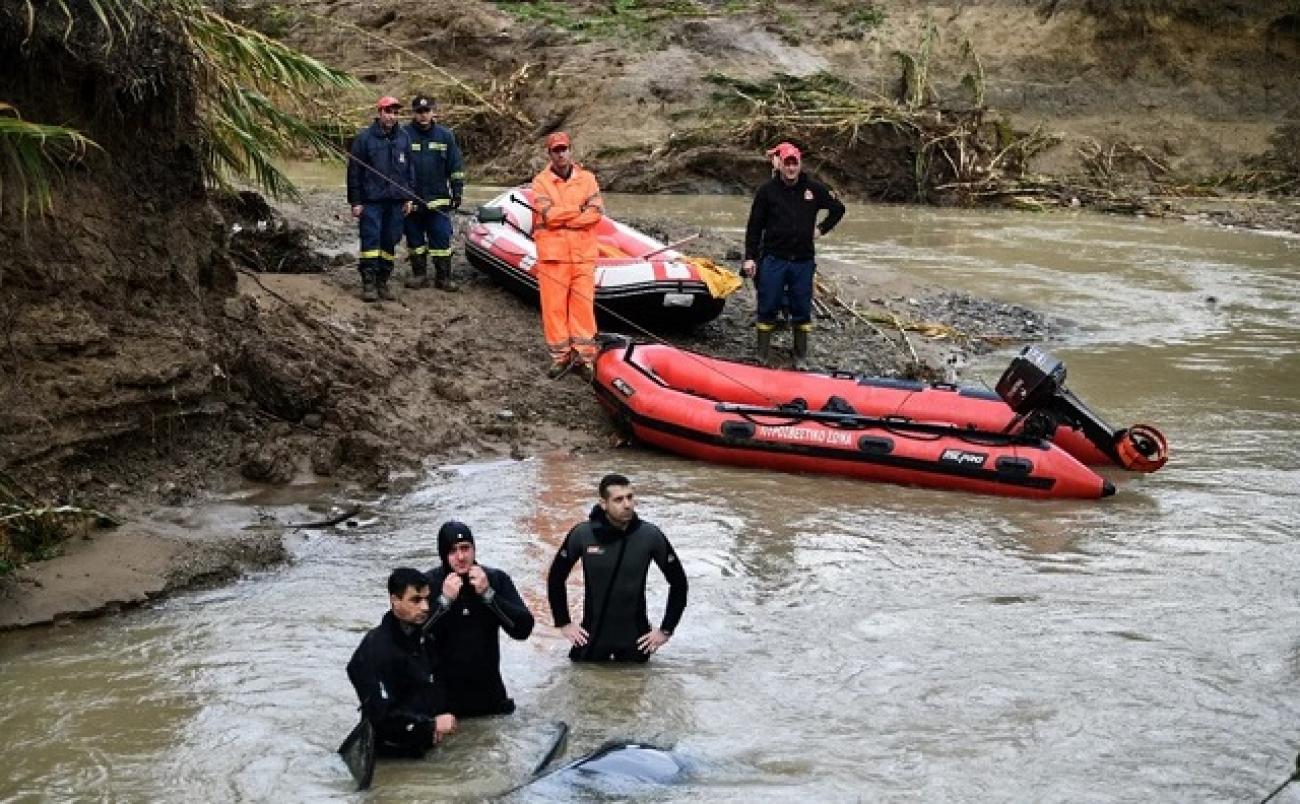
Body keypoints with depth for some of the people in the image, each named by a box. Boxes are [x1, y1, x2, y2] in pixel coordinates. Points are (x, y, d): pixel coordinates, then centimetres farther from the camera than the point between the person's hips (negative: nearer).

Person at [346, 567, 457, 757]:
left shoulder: (420, 637, 8)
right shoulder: (376, 650, -19)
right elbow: (381, 715, -22)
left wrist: (444, 717, 5)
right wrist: (431, 726, -21)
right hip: (398, 752, -8)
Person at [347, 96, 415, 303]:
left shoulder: (403, 138, 10)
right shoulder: (364, 138, -3)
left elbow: (409, 169, 16)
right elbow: (354, 171, -2)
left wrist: (408, 197, 11)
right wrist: (355, 201, -5)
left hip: (396, 200, 4)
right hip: (371, 200, -4)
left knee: (390, 242, 7)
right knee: (370, 239, -8)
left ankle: (383, 281, 15)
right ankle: (368, 282, -4)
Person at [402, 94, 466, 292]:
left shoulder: (445, 135, 4)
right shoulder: (404, 135, -1)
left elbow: (456, 166, 8)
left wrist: (457, 192, 4)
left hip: (438, 199, 0)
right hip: (411, 199, 0)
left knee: (442, 238, -1)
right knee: (415, 238, 8)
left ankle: (443, 277, 5)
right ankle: (419, 275, 18)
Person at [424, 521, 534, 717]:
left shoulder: (496, 579, -2)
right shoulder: (427, 583, -8)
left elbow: (523, 629, -11)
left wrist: (487, 593, -18)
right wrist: (444, 600, -23)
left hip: (489, 693, 2)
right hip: (442, 694, -2)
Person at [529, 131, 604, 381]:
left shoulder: (587, 179, 8)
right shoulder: (541, 182, 2)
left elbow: (597, 212, -5)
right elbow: (548, 214, -12)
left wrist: (561, 217, -11)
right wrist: (580, 209, -6)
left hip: (583, 255, 1)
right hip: (552, 255, -1)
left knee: (583, 304, 1)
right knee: (554, 306, 1)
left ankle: (584, 355, 7)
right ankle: (560, 356, 11)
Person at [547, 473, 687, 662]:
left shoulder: (650, 535, -12)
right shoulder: (582, 534, -12)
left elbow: (678, 582, 0)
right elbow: (556, 577, 4)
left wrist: (666, 630, 0)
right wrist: (564, 623, 4)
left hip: (635, 640, 0)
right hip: (592, 636, 0)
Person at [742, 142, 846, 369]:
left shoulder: (814, 189, 3)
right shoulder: (767, 190, -3)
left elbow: (838, 209, 18)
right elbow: (754, 226, 0)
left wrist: (822, 229, 6)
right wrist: (750, 257, -4)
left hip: (803, 261, 2)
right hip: (773, 259, -2)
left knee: (802, 310, 6)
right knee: (767, 309, 1)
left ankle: (801, 358, 14)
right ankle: (763, 356, 8)